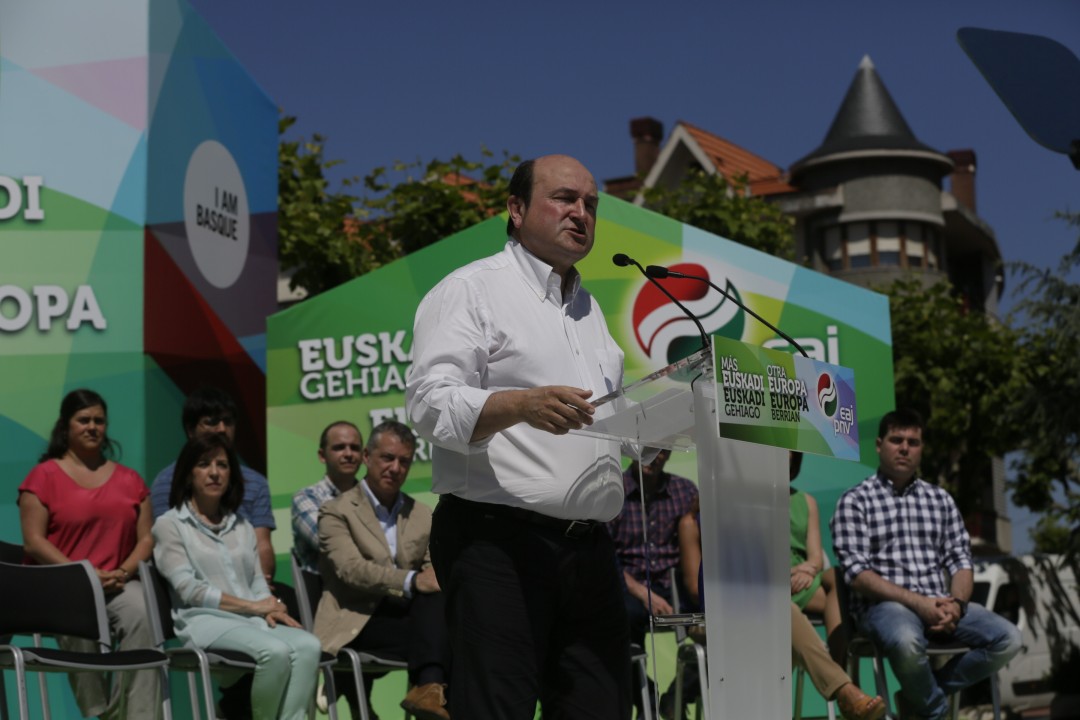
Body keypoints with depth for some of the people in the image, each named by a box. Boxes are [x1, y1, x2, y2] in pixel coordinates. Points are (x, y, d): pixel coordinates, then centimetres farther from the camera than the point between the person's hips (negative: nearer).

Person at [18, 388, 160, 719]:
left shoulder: (129, 479, 17)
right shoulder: (44, 476, 6)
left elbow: (146, 538, 12)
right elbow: (34, 542, -3)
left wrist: (124, 572, -9)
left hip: (118, 584, 2)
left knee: (141, 614, -32)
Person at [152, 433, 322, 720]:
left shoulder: (241, 526, 25)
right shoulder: (169, 525, 8)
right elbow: (188, 589, -4)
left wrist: (269, 608, -7)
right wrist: (252, 606, -8)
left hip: (253, 620, 5)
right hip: (205, 621, -5)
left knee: (308, 646, -28)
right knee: (275, 651, -34)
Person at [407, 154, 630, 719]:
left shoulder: (590, 308, 24)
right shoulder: (472, 290, -1)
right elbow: (430, 402, -14)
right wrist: (522, 405, -30)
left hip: (589, 546, 8)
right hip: (499, 542, -7)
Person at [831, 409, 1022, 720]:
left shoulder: (940, 500, 17)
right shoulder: (855, 501, 1)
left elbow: (961, 562, 12)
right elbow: (857, 573, -8)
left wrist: (956, 603, -11)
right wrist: (916, 602, -18)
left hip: (938, 604, 5)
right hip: (884, 604, -5)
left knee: (1008, 638, -17)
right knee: (906, 642, -39)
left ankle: (922, 694, -4)